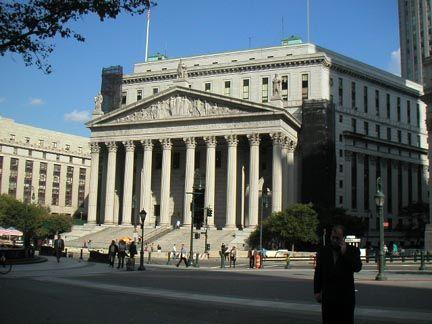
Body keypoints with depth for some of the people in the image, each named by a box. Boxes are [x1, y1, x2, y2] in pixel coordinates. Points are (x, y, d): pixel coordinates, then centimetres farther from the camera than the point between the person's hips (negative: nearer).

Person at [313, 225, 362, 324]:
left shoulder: (352, 250, 1)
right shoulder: (323, 251, 7)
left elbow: (357, 267, -12)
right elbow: (318, 272, 9)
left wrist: (345, 253, -17)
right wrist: (317, 291, 6)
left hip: (346, 295, -1)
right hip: (328, 296, 2)